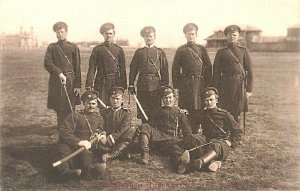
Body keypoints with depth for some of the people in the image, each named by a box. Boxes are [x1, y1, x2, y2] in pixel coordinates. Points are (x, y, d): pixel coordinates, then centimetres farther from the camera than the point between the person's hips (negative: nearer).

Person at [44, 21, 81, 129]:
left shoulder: (73, 47, 5)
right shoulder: (52, 47, 8)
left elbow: (77, 68, 3)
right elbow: (47, 62, -6)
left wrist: (77, 85, -2)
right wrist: (59, 73, -20)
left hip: (70, 81, -1)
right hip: (56, 81, 1)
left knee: (70, 108, 0)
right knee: (59, 108, 5)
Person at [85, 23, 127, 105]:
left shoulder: (119, 50, 8)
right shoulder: (97, 49, 4)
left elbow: (122, 69, 8)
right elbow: (92, 68, 0)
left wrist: (123, 85, 3)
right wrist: (89, 85, -7)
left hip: (115, 82, 1)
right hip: (101, 83, -1)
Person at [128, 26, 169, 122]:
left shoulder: (160, 52, 8)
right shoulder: (139, 52, 10)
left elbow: (165, 70, 5)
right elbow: (133, 69, 8)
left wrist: (165, 86, 0)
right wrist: (131, 85, 2)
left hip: (156, 85, -1)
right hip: (142, 84, 1)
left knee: (156, 108, -1)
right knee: (143, 110, 3)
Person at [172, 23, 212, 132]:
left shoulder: (202, 49, 9)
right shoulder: (180, 50, 6)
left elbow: (208, 67, 8)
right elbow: (175, 68, 4)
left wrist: (207, 84, 1)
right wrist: (176, 85, -2)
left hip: (200, 83, 1)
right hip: (185, 84, -1)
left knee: (198, 110, 3)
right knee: (185, 110, 0)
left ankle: (195, 132, 14)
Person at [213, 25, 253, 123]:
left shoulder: (243, 51, 7)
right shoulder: (221, 52, 5)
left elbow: (249, 71, 5)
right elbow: (216, 72, 3)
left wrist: (249, 89, -1)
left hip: (240, 86, 1)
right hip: (225, 86, -1)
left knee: (237, 114, 6)